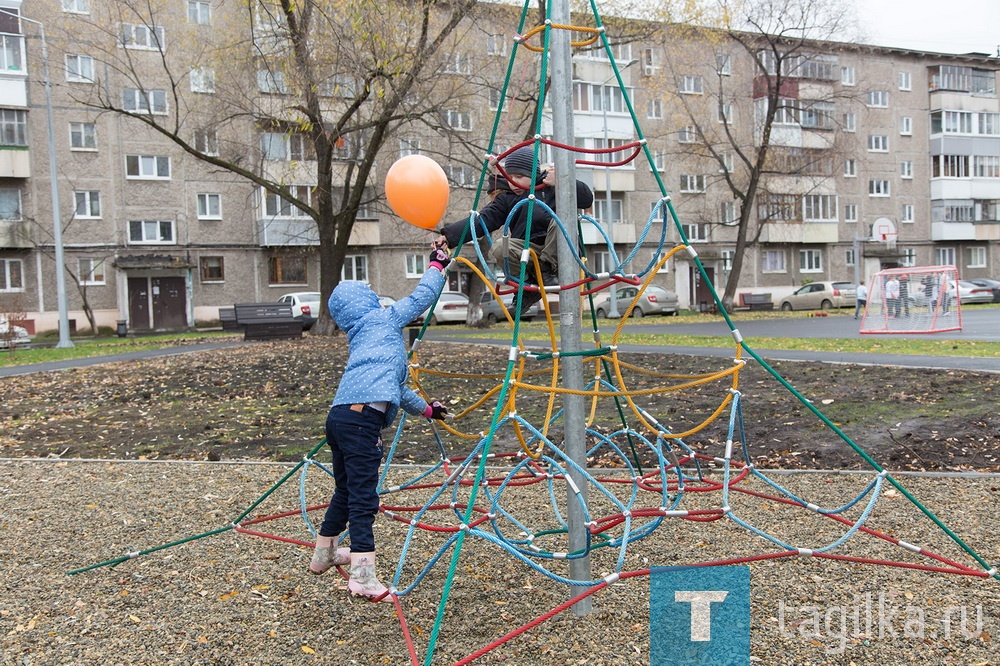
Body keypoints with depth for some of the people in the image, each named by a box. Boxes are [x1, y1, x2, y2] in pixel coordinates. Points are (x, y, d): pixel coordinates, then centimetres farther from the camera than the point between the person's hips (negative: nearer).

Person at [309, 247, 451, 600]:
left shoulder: (359, 337, 31)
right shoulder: (382, 319, 8)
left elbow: (394, 384, 37)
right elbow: (421, 298, 9)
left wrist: (425, 409, 45)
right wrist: (437, 265, 26)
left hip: (340, 417, 9)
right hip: (361, 417, -9)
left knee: (346, 491, 24)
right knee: (363, 496, -10)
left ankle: (324, 554, 40)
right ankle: (364, 576, -10)